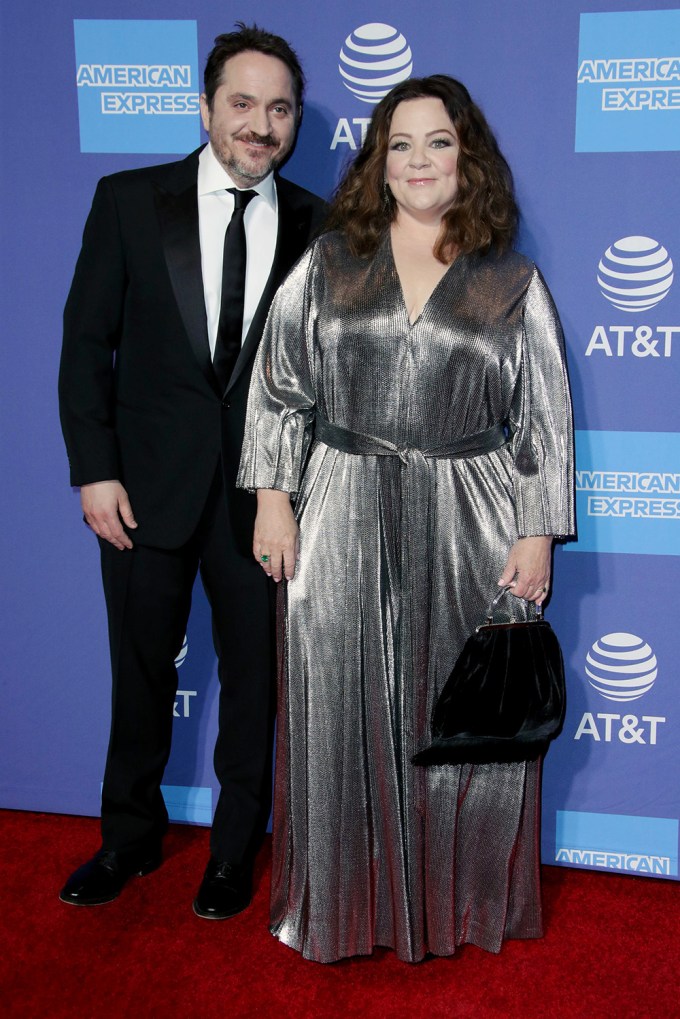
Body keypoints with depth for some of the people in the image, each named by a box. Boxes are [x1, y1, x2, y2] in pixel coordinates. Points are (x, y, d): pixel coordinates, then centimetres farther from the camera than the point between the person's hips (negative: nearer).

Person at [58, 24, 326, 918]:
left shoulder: (317, 225, 2)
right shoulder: (130, 200, 0)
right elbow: (86, 340, -1)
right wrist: (95, 470, -7)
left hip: (265, 490, 1)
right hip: (148, 483, 0)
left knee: (255, 677, 12)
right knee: (142, 674, 14)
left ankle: (234, 850, 34)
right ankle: (131, 837, 37)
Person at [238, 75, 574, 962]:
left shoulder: (512, 283, 5)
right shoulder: (328, 264, 7)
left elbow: (544, 417, 3)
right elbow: (280, 383, 6)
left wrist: (537, 535, -3)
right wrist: (274, 498, -1)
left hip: (469, 530, 0)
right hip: (344, 525, 1)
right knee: (343, 715, 8)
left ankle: (461, 900, 30)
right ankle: (345, 897, 29)